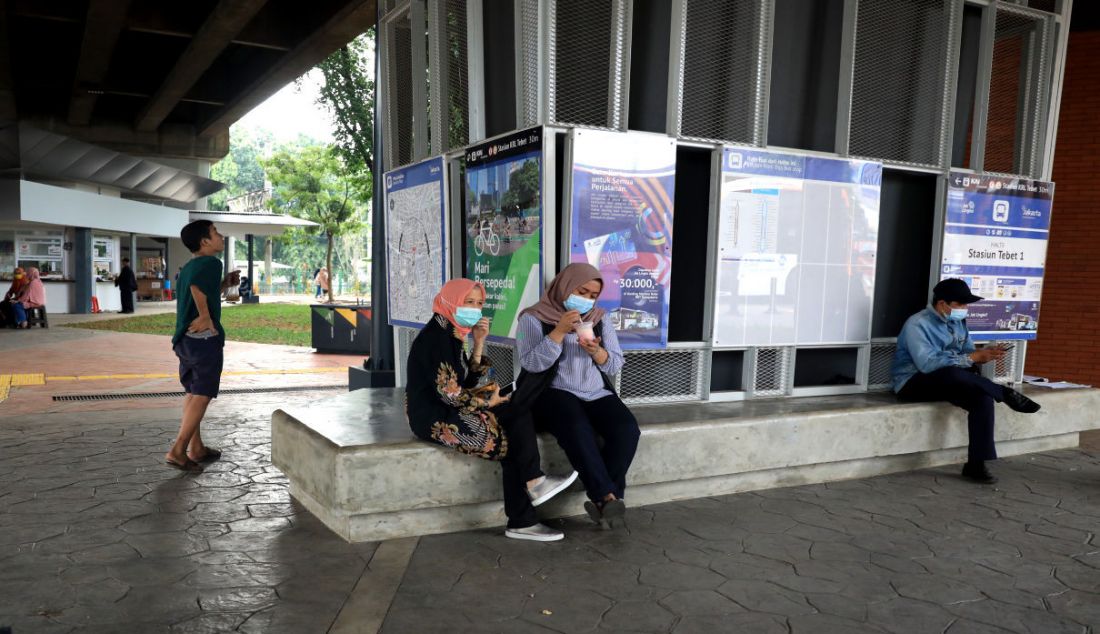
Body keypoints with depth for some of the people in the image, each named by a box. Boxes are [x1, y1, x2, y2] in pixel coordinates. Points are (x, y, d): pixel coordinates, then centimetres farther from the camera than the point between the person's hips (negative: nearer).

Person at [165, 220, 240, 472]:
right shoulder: (211, 263, -11)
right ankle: (177, 451, -7)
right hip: (205, 337, -9)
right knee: (202, 395, -4)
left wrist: (226, 284, 16)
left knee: (193, 393, 16)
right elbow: (197, 288, -30)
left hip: (186, 337, 9)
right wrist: (206, 317, -21)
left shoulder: (189, 266, 17)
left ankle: (196, 448, 24)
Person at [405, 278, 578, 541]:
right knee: (512, 438, -15)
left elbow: (467, 382, 10)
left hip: (448, 411, 9)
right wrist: (489, 400, -6)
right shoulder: (437, 335, -16)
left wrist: (478, 344, 0)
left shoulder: (451, 333, 14)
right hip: (435, 418, -9)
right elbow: (450, 394, -22)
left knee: (519, 418, -7)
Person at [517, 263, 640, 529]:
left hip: (598, 394, 4)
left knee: (627, 430, -25)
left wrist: (596, 351, -10)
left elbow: (615, 366, 11)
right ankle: (607, 495, -29)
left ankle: (601, 499, -16)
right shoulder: (534, 318, 3)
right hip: (555, 393, -4)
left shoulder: (600, 318, 16)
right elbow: (531, 364, -10)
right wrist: (560, 331, -18)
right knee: (577, 428, -37)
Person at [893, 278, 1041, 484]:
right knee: (953, 374, -38)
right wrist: (971, 358, -30)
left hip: (948, 384, 7)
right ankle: (1006, 394, -17)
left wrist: (983, 355, -16)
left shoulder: (958, 322, 8)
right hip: (914, 383, -7)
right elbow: (927, 364, -28)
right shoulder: (917, 324, -17)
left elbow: (968, 351, 9)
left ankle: (976, 465, -19)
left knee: (982, 397, -22)